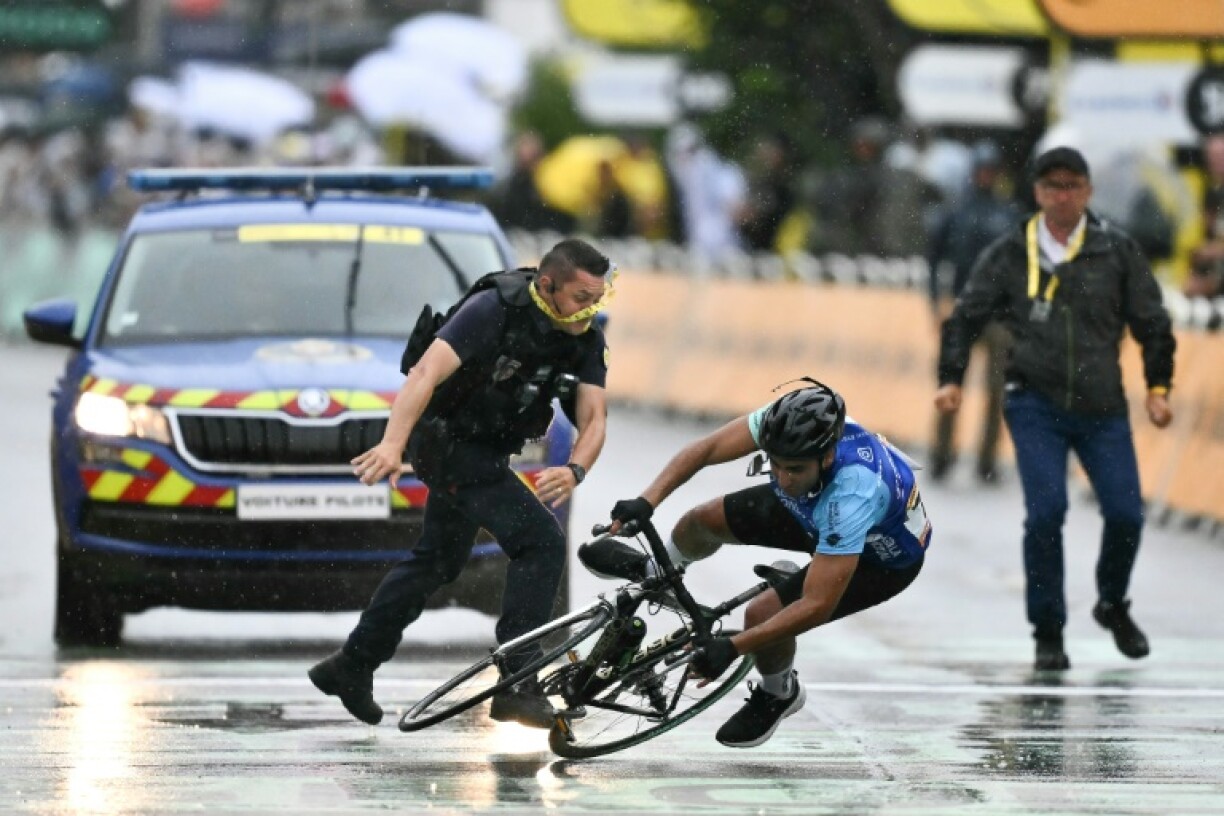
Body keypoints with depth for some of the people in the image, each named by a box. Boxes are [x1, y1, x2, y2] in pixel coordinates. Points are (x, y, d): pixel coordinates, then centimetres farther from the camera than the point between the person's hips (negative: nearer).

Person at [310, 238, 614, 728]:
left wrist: (575, 471, -36)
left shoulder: (586, 343, -6)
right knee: (541, 540, -21)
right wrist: (392, 445, -49)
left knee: (440, 560, 23)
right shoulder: (494, 311, -26)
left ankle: (352, 666, 38)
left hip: (486, 451, 9)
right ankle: (518, 686, -21)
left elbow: (593, 418, -14)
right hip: (448, 443, -9)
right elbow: (426, 374, -35)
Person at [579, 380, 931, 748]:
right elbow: (705, 449, -21)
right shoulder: (786, 423, -32)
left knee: (763, 614, -20)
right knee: (703, 520, 7)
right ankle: (654, 572, 44)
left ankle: (779, 696, 15)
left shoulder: (852, 495, -46)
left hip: (883, 556, -6)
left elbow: (816, 607, -42)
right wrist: (646, 501, -34)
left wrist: (732, 647, -42)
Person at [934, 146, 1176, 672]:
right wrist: (951, 379, -1)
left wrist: (1157, 387, 3)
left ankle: (1112, 604, 25)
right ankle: (1047, 633, -1)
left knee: (1125, 513, -6)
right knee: (1046, 512, -15)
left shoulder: (1117, 251, 5)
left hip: (1102, 409, 1)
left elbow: (1152, 322, 10)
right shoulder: (1009, 255, 4)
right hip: (1035, 406, -1)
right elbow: (966, 317, 10)